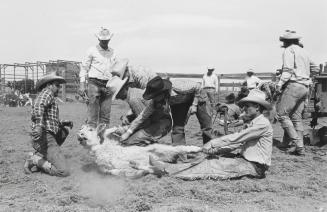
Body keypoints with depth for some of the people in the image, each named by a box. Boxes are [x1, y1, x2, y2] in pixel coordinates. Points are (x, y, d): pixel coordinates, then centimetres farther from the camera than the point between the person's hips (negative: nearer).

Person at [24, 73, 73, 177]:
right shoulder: (47, 92, 0)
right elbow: (38, 106, -24)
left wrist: (63, 123, 26)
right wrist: (38, 125, -37)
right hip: (45, 137, -9)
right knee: (63, 171, -14)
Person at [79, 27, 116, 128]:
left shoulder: (112, 52, 16)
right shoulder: (92, 50, 4)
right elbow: (84, 67, 4)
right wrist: (82, 84, -5)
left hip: (107, 85, 4)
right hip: (94, 83, -4)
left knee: (106, 115, 3)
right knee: (92, 113, -7)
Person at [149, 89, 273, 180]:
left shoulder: (262, 124, -15)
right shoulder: (254, 123, 17)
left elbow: (235, 138, -20)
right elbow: (239, 144, 11)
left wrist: (213, 143, -17)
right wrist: (217, 149, -4)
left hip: (255, 166, -8)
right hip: (247, 160, 8)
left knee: (213, 163, -17)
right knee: (209, 158, -5)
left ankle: (167, 170, -17)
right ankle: (167, 168, -10)